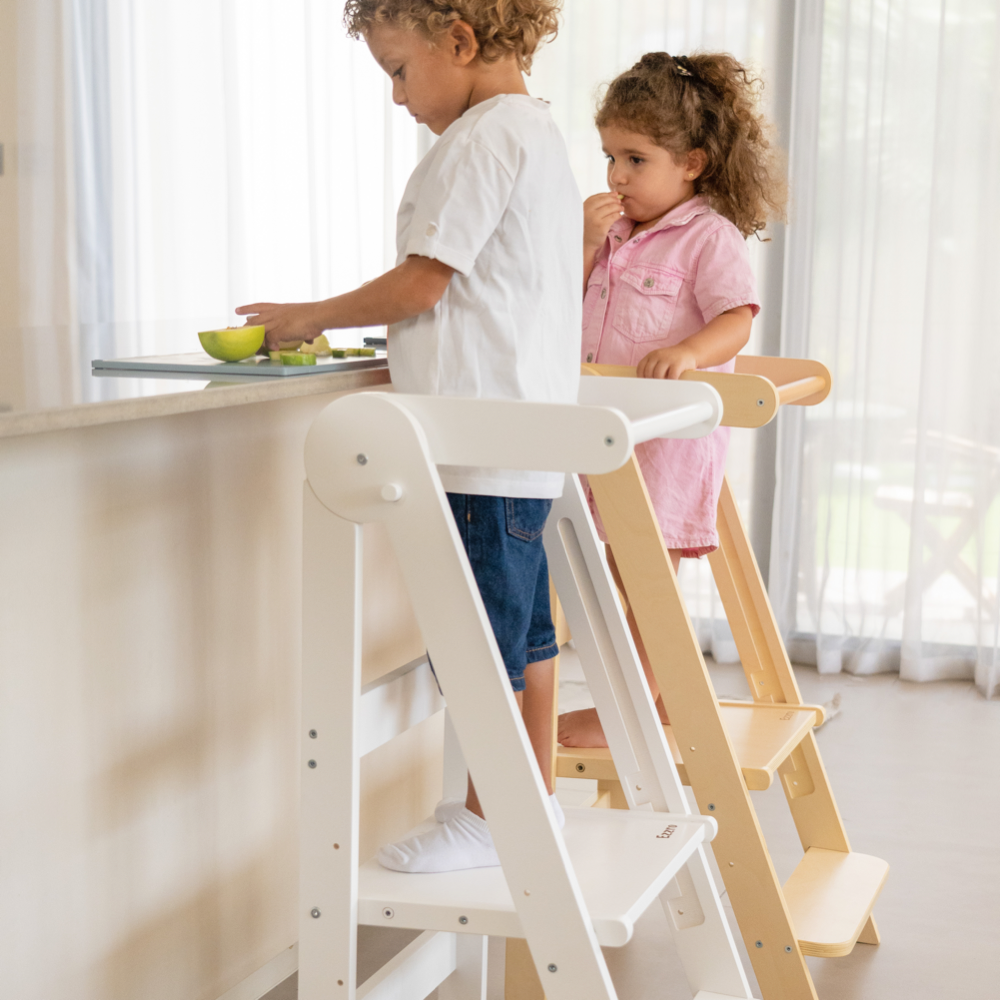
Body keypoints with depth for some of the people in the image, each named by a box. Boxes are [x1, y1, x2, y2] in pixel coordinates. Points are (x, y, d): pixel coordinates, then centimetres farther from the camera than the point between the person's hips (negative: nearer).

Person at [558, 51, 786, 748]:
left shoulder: (712, 237, -9)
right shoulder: (616, 233, 13)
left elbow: (737, 322, -16)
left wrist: (687, 353, -36)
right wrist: (588, 243, -2)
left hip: (674, 432, -8)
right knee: (632, 575, 15)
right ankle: (661, 697, 28)